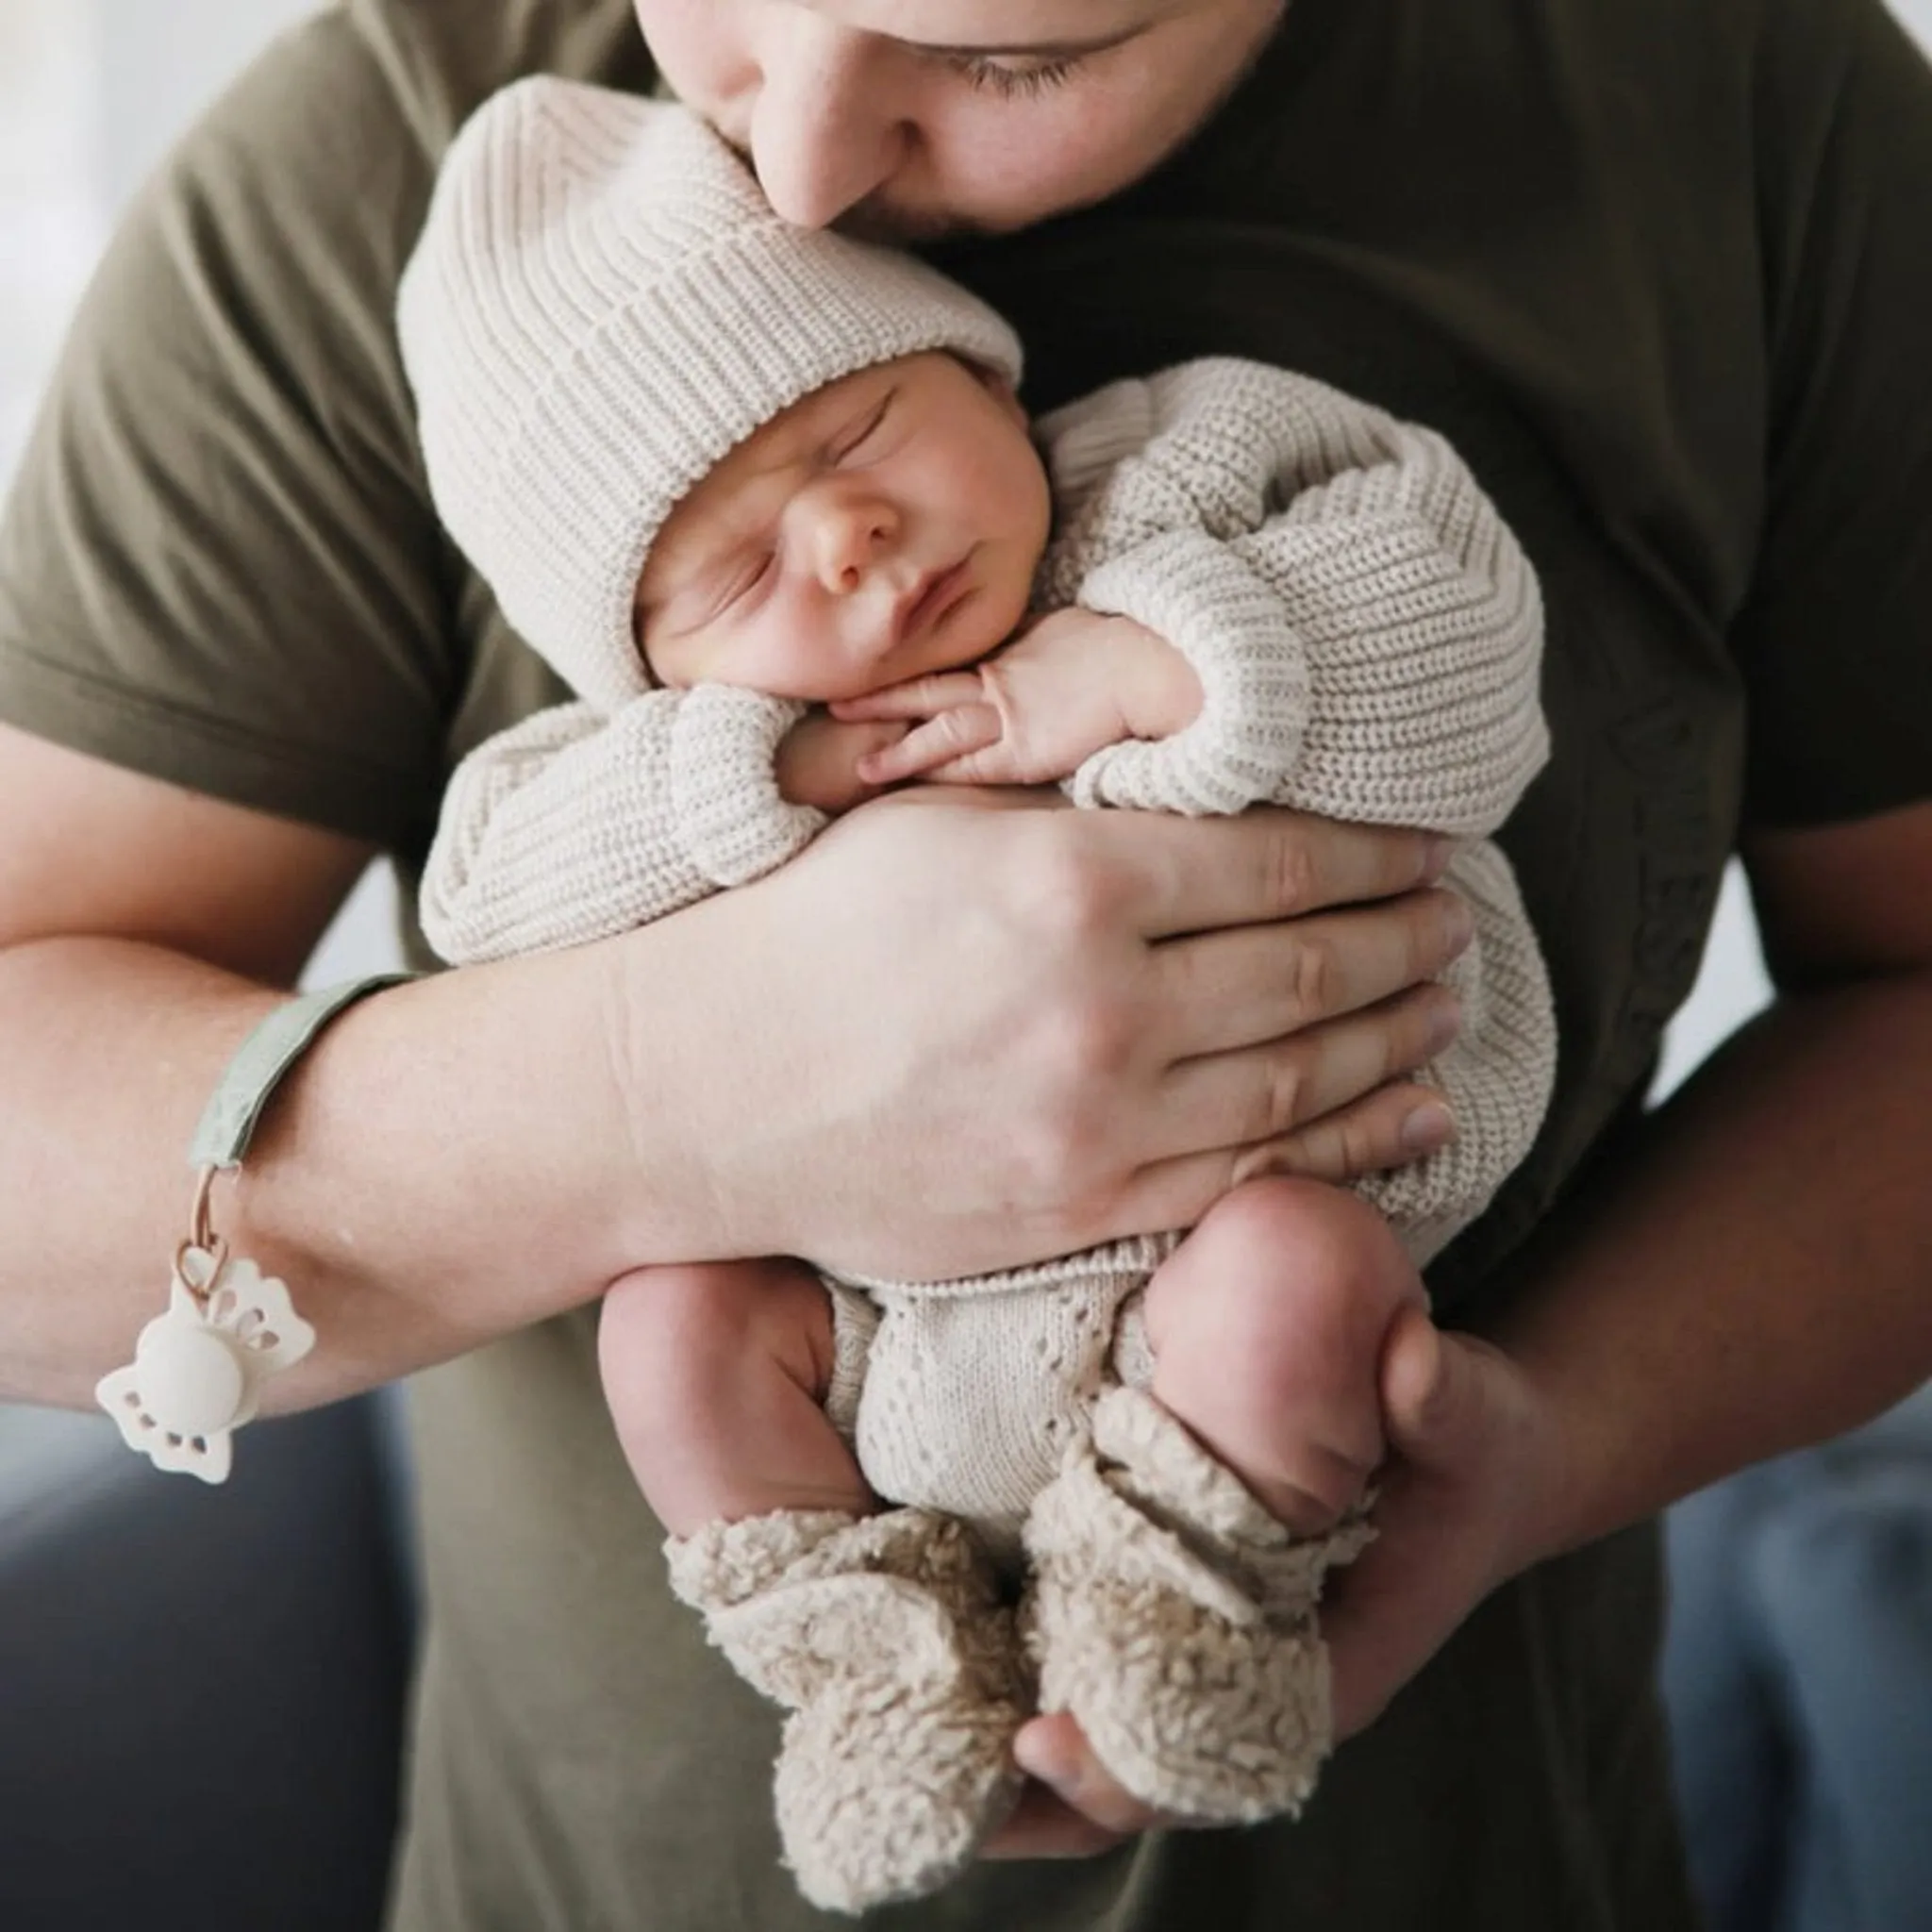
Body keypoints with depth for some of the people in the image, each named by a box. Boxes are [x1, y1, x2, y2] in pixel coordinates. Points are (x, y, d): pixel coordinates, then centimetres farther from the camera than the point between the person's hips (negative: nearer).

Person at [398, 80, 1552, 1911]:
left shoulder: (1192, 469, -8)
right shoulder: (708, 743, -2)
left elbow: (1467, 625, -17)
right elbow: (489, 889, -12)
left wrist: (1146, 662, -27)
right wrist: (764, 769, -25)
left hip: (1240, 1210, -4)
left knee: (1290, 1267, -32)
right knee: (674, 1322, -11)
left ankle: (1178, 1607, -4)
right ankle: (885, 1661, 10)